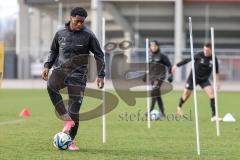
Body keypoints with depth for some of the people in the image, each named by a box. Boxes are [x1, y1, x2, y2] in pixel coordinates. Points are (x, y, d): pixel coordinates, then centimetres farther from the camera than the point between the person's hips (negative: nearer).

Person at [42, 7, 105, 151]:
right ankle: (67, 120, -28)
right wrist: (47, 66, 9)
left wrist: (101, 76, -4)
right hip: (60, 69, 2)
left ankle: (72, 140, 11)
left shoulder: (88, 35, -3)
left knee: (74, 109, -6)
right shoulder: (61, 33, 7)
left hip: (78, 74, -2)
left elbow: (99, 55, 2)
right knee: (51, 86, -32)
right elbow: (54, 51, 22)